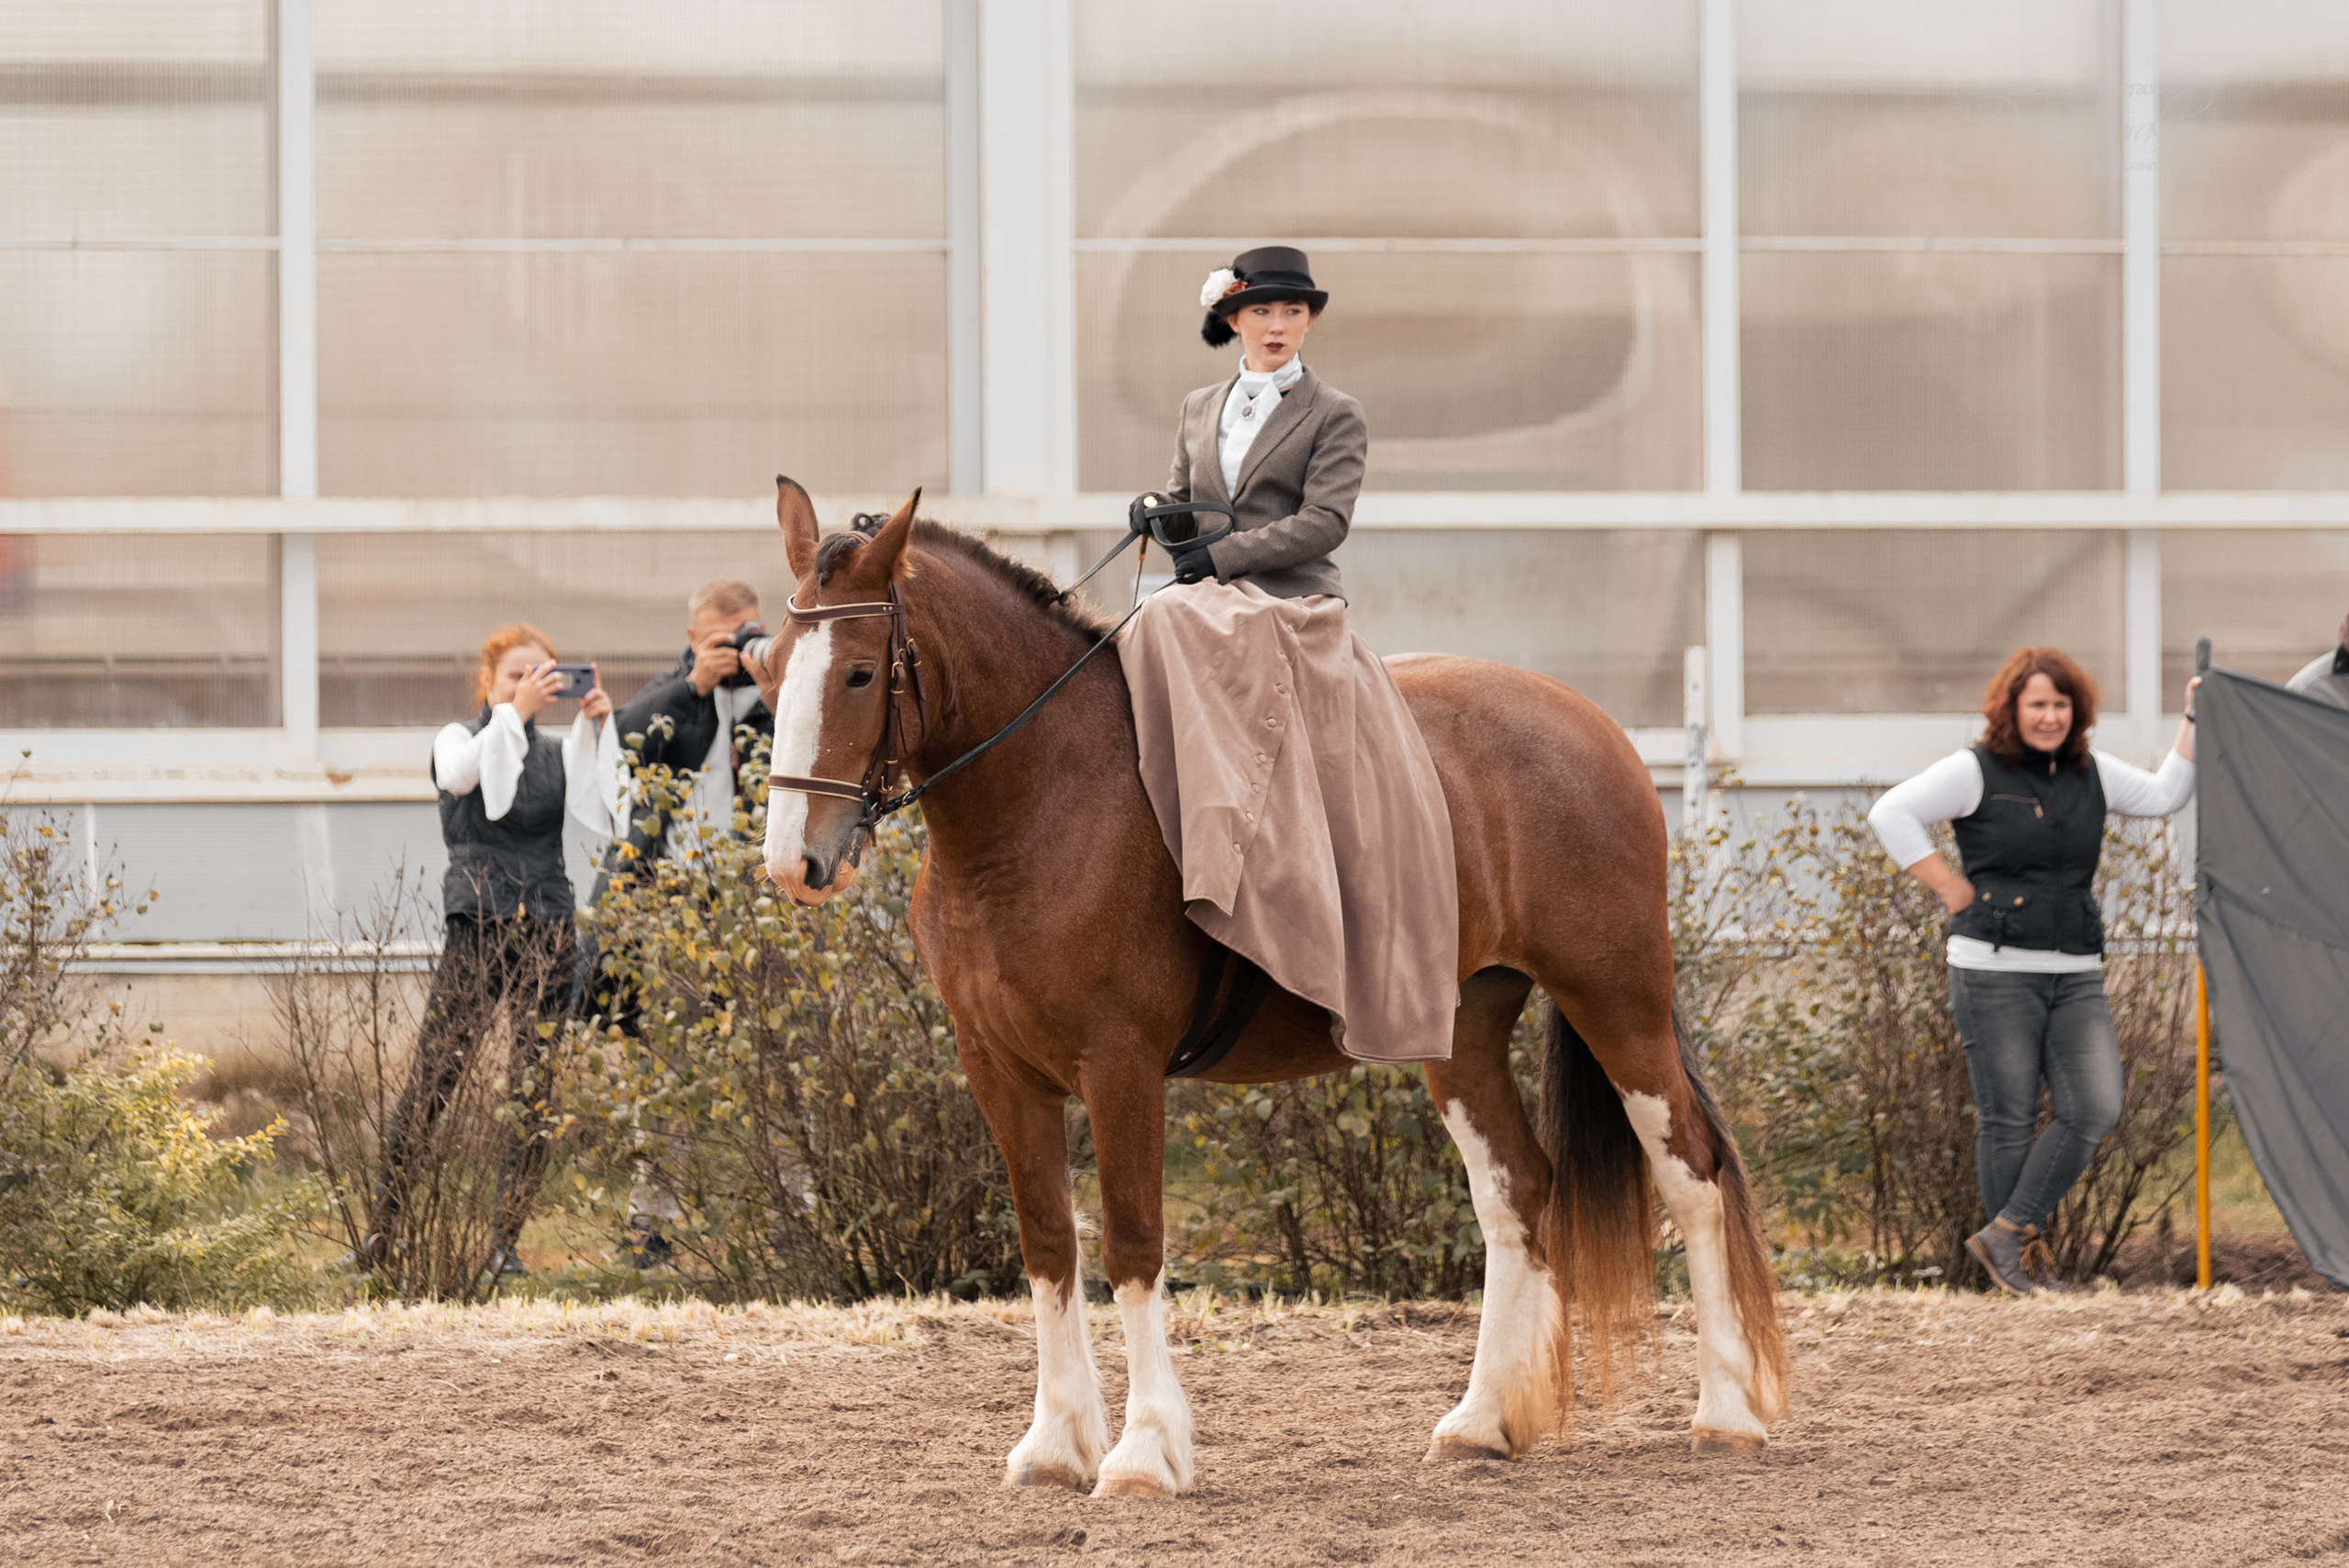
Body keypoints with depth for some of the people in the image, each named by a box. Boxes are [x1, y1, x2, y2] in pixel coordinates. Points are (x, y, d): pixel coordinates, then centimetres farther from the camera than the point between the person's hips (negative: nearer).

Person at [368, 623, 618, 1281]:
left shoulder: (557, 753, 17)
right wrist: (514, 712, -22)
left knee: (535, 1095, -2)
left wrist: (594, 727, -8)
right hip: (478, 929, -3)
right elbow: (461, 773, -14)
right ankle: (379, 1233, -4)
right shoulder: (459, 739, 10)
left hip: (547, 930, 3)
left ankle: (504, 1242, 5)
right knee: (433, 1081, -11)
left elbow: (597, 812, 0)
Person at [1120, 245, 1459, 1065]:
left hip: (1296, 612, -6)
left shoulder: (1335, 416, 5)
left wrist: (1224, 554, -14)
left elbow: (1324, 523, -6)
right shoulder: (1200, 410, 21)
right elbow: (1180, 498, 29)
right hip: (1209, 611, 6)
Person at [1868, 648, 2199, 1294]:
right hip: (1995, 973, -5)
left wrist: (2193, 723, 13)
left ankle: (2006, 1233, 2)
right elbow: (1891, 815, -8)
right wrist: (1954, 891, -9)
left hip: (2077, 976, 5)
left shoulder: (2092, 774, 14)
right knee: (2008, 1120, -1)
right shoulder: (1976, 772, -3)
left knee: (2094, 1109, -8)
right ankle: (2020, 1262, 9)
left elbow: (2165, 796, 22)